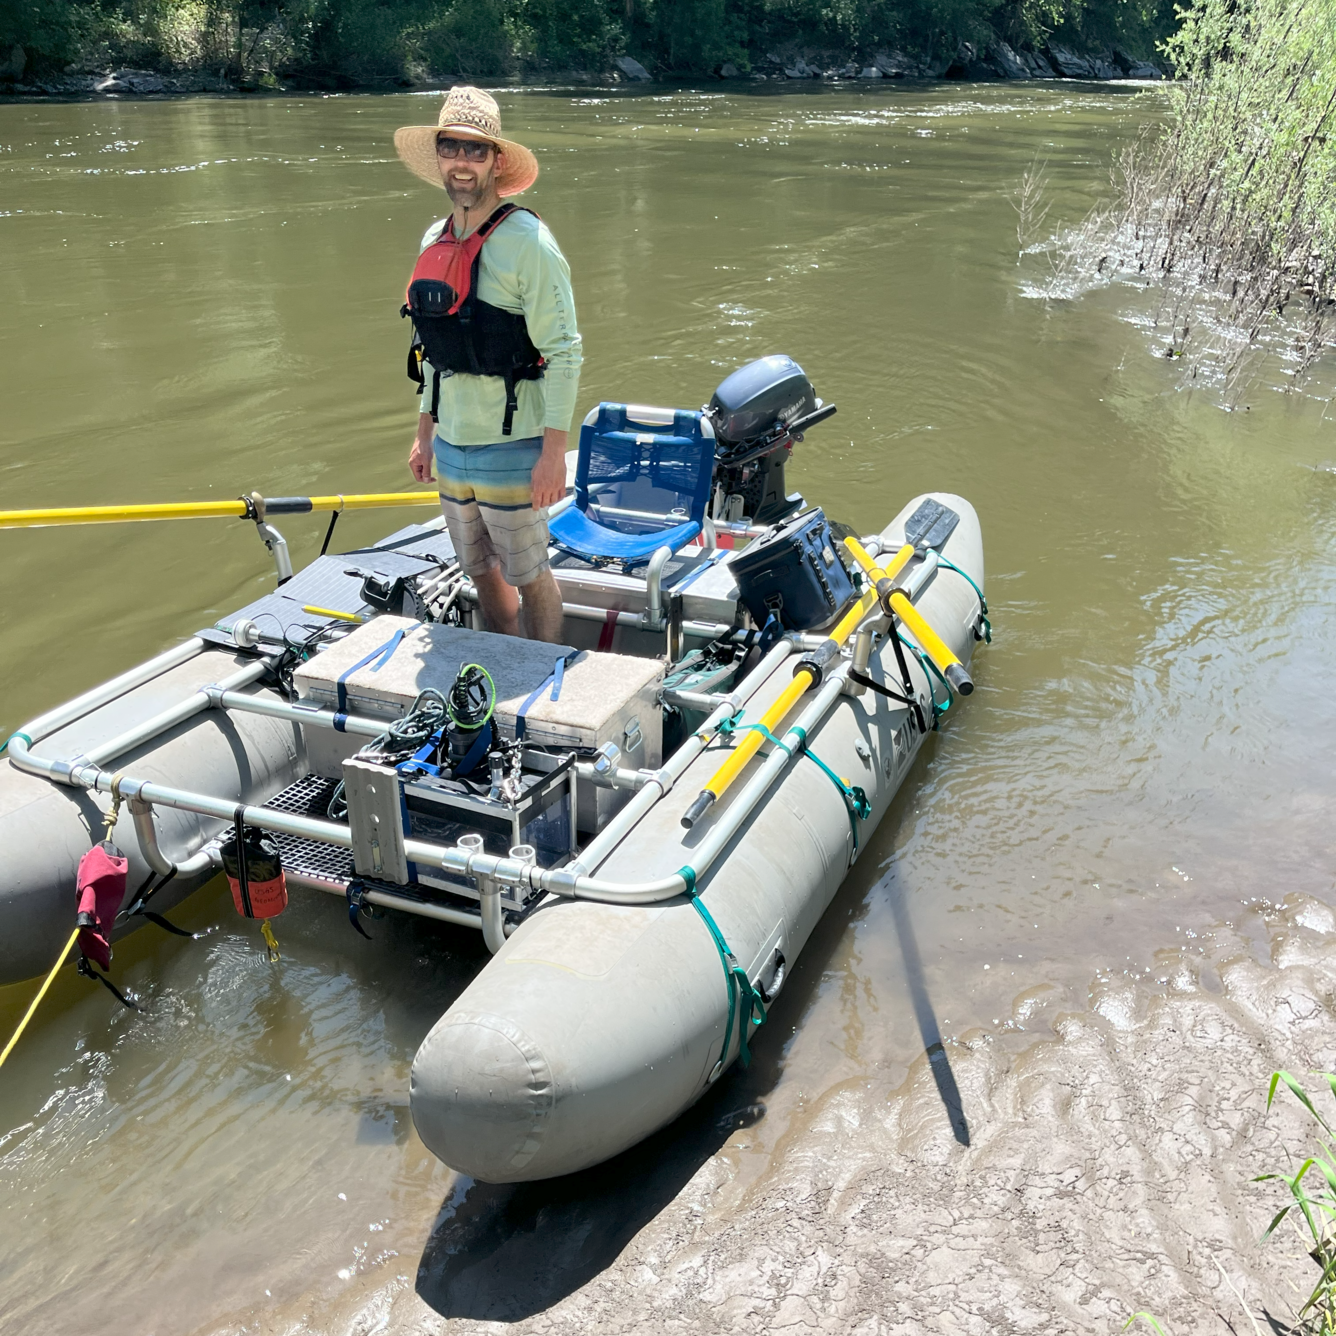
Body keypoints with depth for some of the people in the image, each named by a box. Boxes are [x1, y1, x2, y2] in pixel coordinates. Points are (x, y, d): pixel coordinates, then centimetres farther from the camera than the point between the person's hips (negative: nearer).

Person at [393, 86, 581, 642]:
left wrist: (554, 452, -20)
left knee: (528, 575, 5)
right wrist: (425, 434, 18)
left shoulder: (527, 242, -14)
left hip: (511, 450, -7)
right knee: (481, 573, 17)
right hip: (451, 446, 7)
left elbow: (563, 353, -16)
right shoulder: (434, 240, 9)